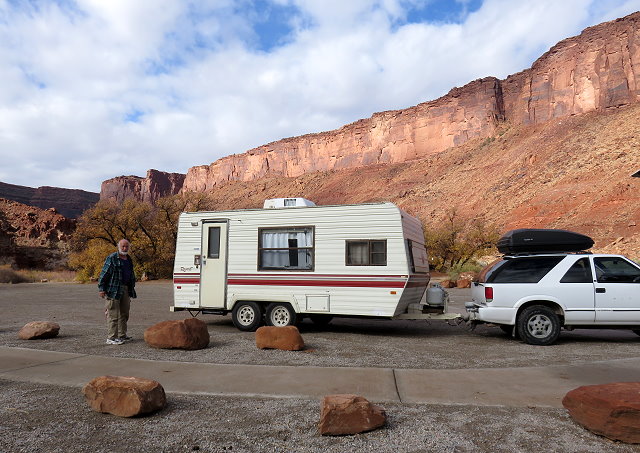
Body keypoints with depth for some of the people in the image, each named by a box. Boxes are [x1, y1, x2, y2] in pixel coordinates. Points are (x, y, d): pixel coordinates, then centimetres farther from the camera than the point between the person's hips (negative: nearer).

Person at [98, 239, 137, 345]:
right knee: (113, 315, -6)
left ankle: (122, 335, 23)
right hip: (114, 290, -8)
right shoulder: (112, 258, -7)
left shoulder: (129, 259, 16)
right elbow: (104, 274, -10)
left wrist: (132, 288, 24)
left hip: (126, 290, 8)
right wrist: (101, 288, -15)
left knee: (124, 314, 13)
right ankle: (111, 337, -1)